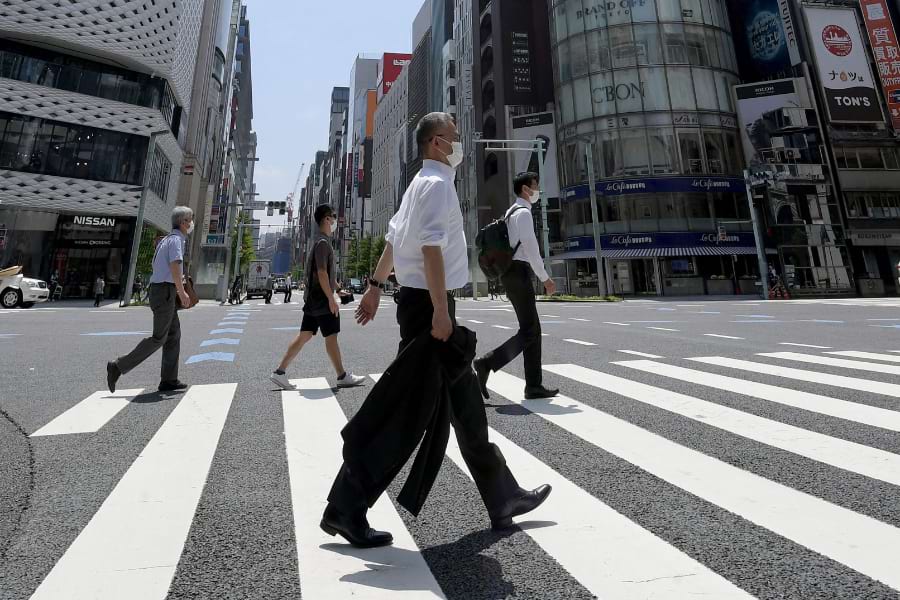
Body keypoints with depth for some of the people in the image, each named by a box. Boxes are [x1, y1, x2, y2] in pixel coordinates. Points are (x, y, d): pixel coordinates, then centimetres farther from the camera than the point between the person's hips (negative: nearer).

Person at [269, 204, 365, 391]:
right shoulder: (323, 242, -13)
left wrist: (339, 289, 27)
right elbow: (321, 273, -20)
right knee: (331, 337, -2)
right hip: (322, 300, -10)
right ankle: (343, 377, 7)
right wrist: (331, 299, -21)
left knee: (304, 336, 9)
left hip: (313, 299, 10)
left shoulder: (321, 241, 18)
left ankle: (279, 372, 12)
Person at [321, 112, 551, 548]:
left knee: (465, 406, 14)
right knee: (404, 409, -4)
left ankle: (503, 500, 28)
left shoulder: (421, 184, 21)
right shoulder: (437, 183, -9)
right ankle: (346, 509, 11)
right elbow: (431, 248, -22)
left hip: (418, 302, 10)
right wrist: (441, 311, -25)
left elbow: (394, 237, 22)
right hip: (427, 303, -10)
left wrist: (375, 287, 24)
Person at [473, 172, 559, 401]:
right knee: (528, 332, -8)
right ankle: (487, 363, -11)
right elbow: (530, 247, -17)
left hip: (512, 272, 10)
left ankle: (534, 387, 11)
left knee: (533, 329, 9)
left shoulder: (511, 213, 22)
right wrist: (545, 278, -13)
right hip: (519, 272, -10)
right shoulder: (523, 212, -9)